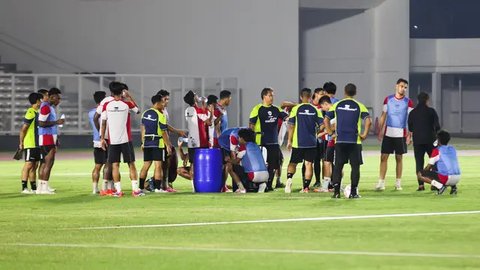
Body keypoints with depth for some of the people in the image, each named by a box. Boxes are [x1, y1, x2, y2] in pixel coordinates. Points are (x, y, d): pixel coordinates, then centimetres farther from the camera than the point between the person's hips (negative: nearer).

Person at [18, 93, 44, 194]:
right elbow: (23, 129, -15)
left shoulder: (38, 112, 14)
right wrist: (21, 143, -14)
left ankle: (33, 188, 14)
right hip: (30, 144, -9)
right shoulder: (30, 113, -14)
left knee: (34, 166, 10)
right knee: (28, 165, -7)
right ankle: (24, 188, -5)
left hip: (37, 144, 9)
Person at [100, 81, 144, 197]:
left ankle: (118, 190, 0)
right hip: (126, 140, -1)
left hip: (112, 140, 1)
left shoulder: (107, 105, -2)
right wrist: (129, 96, 17)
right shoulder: (127, 104, -4)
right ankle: (135, 189, 1)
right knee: (131, 164, 5)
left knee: (115, 165, 4)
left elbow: (103, 122, 0)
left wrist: (102, 138, 6)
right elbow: (137, 110, 16)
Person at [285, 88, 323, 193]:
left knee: (293, 163, 10)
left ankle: (289, 178, -16)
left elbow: (291, 126, -4)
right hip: (312, 142, 1)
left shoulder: (296, 109, -4)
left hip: (298, 142, -1)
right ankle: (306, 187, 2)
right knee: (309, 164, 6)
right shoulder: (315, 110, 0)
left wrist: (289, 141, 2)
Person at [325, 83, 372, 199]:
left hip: (340, 141, 2)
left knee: (337, 166, 8)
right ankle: (353, 192, 2)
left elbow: (326, 119, 0)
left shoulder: (336, 105, 5)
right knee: (355, 166, 5)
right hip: (355, 141, -2)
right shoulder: (359, 106, -1)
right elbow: (368, 121, -13)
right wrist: (364, 134, -4)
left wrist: (330, 132, 8)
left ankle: (336, 191, 2)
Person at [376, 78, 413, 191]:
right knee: (384, 157, -3)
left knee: (399, 158, 5)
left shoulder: (408, 102, 1)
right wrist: (380, 131, 2)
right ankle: (381, 182, -1)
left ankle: (398, 183, 12)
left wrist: (409, 135, -8)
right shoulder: (388, 99, 6)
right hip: (388, 133, 1)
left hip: (401, 134, -1)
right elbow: (383, 116, 9)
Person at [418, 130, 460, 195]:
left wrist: (423, 171, 25)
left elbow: (428, 167, 2)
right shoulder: (453, 149, 17)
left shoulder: (437, 151, -1)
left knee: (420, 174, 1)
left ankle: (440, 186, -13)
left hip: (445, 179, -7)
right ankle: (453, 186, 13)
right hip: (457, 179, 7)